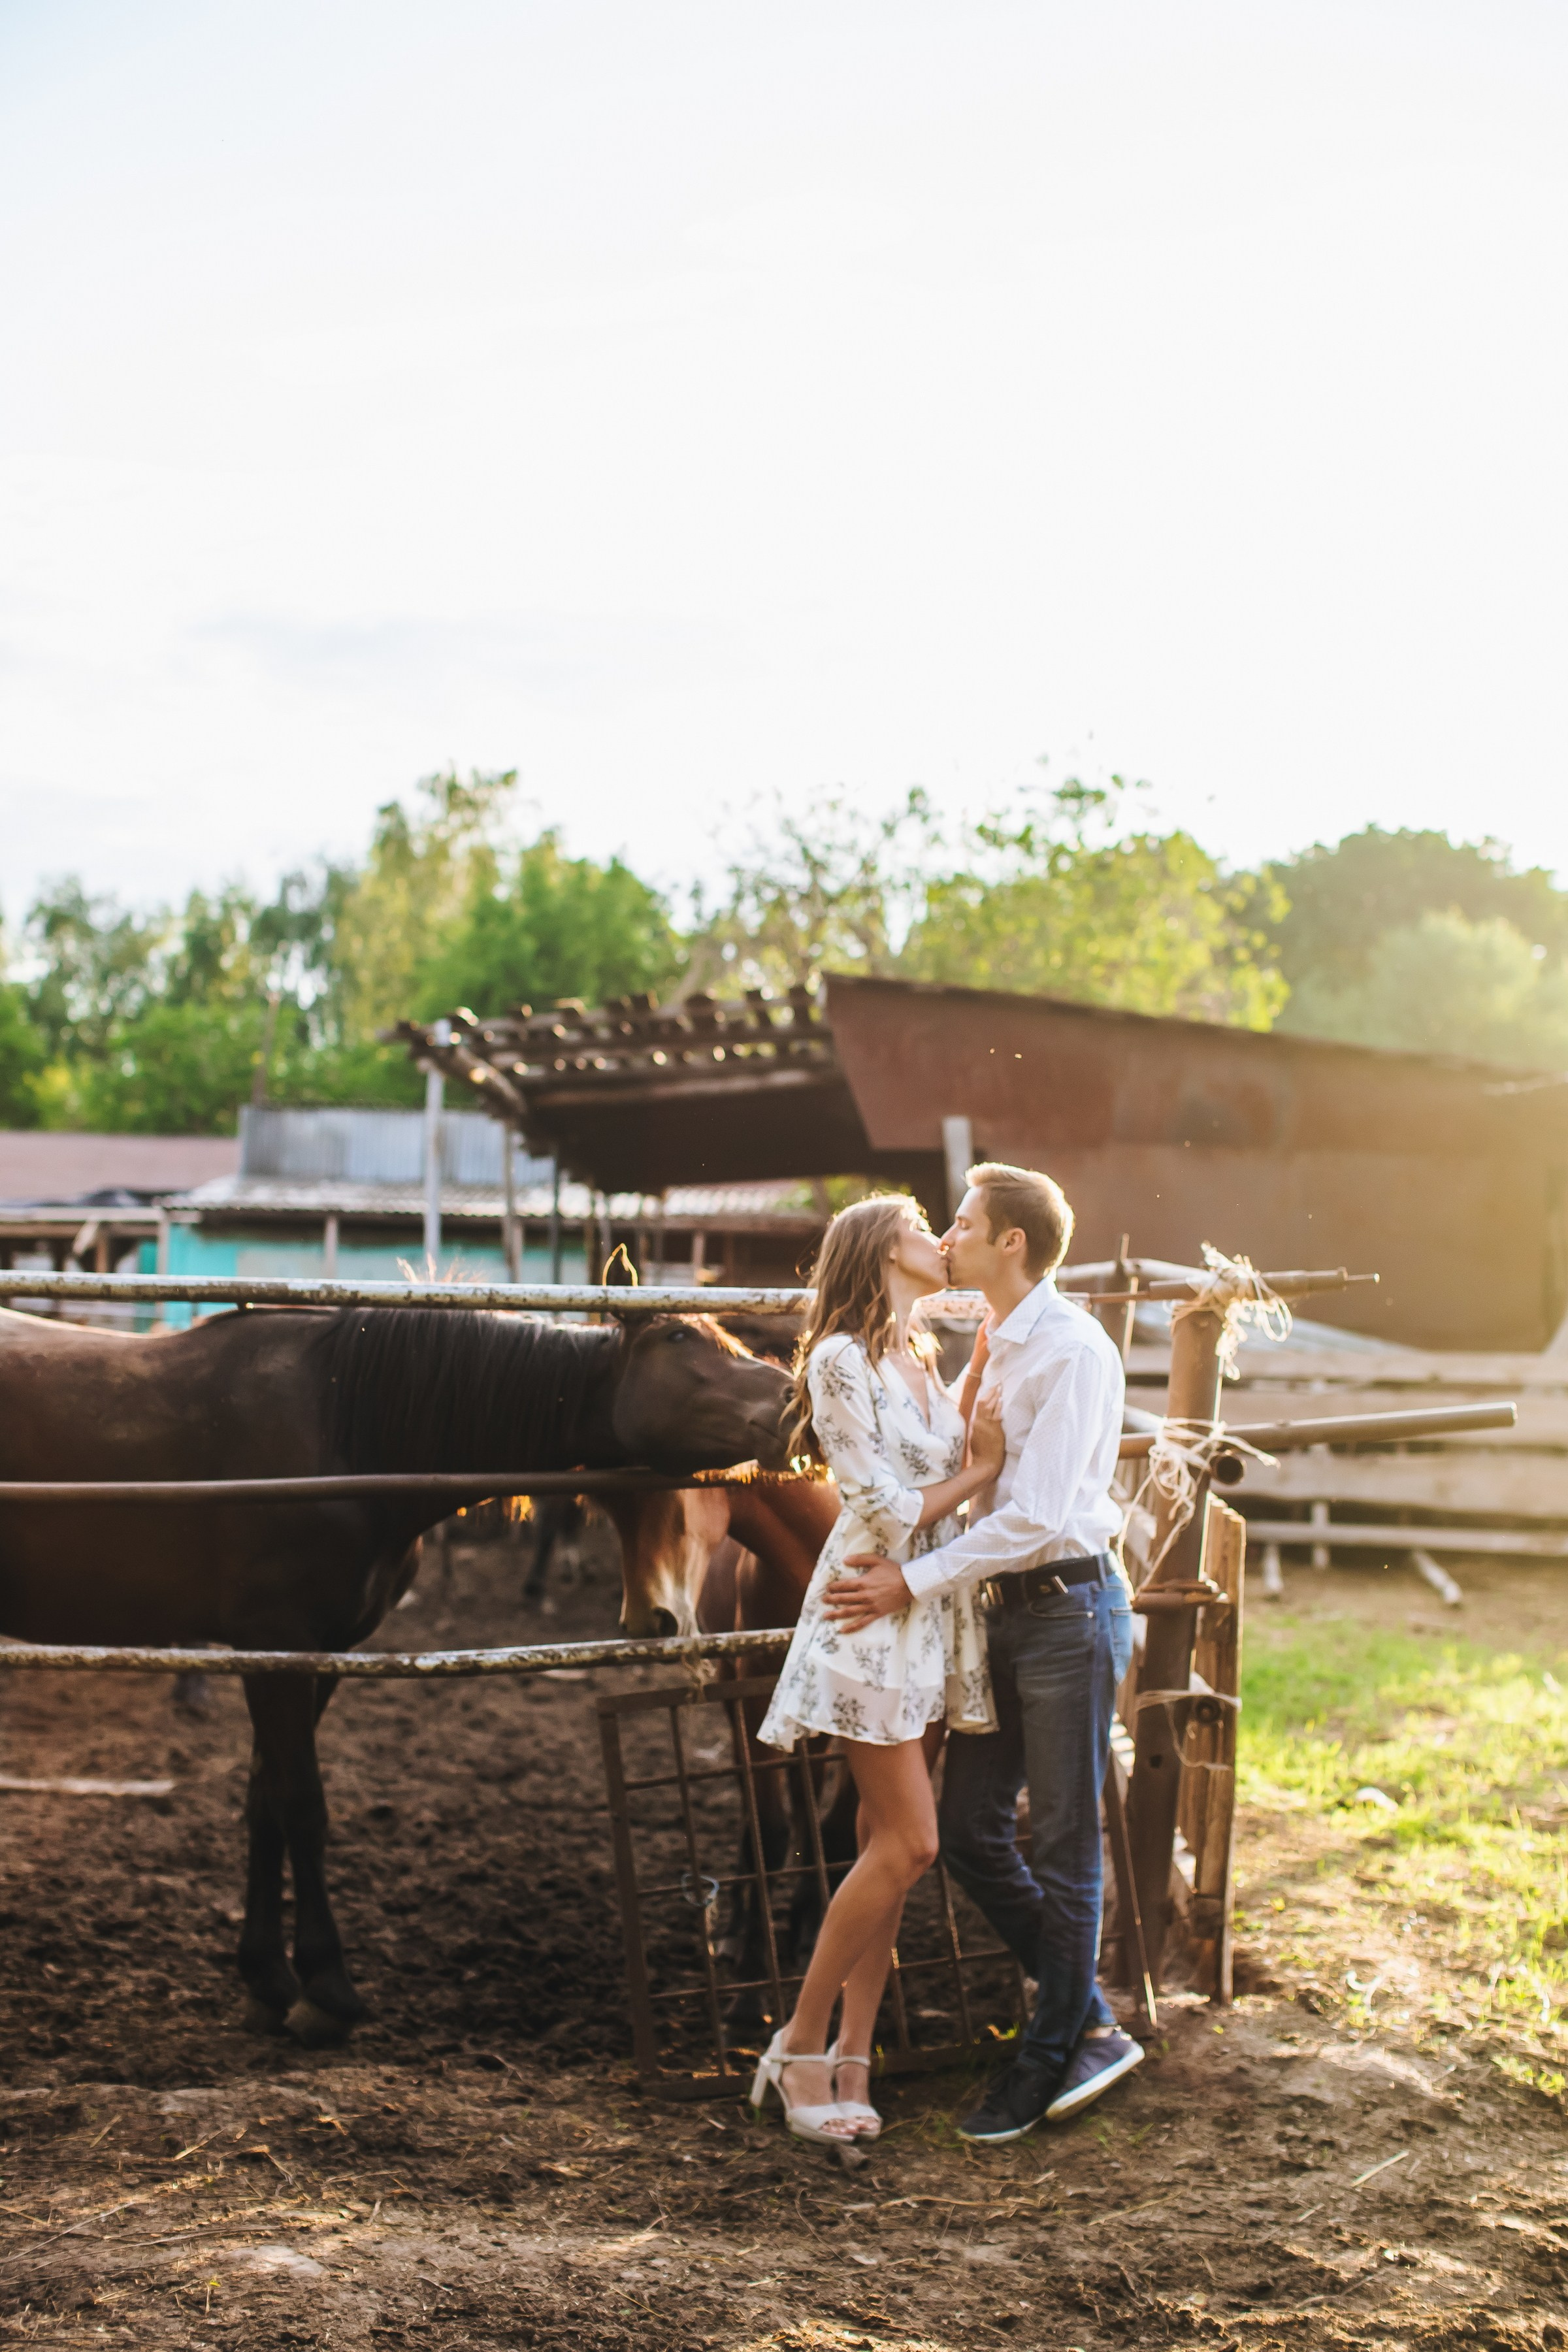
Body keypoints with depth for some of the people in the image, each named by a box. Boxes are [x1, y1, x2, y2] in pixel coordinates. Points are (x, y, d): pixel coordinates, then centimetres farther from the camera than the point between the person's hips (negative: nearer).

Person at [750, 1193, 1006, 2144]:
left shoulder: (921, 1359, 17)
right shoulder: (842, 1360, -11)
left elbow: (957, 1452, 5)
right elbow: (892, 1511, -14)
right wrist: (981, 1470, -2)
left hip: (937, 1615, 8)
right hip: (875, 1612, -8)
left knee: (890, 1844, 6)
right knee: (909, 1843, -11)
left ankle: (852, 2066, 11)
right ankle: (801, 2045, 3)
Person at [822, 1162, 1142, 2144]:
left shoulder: (1074, 1351, -16)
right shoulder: (994, 1348, 12)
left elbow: (1036, 1513, -22)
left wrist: (916, 1581, -21)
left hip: (1069, 1609, -9)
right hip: (1008, 1611, 9)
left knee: (1064, 1844, 2)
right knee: (970, 1827, 10)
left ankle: (1048, 2061, 14)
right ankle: (1090, 2022, 23)